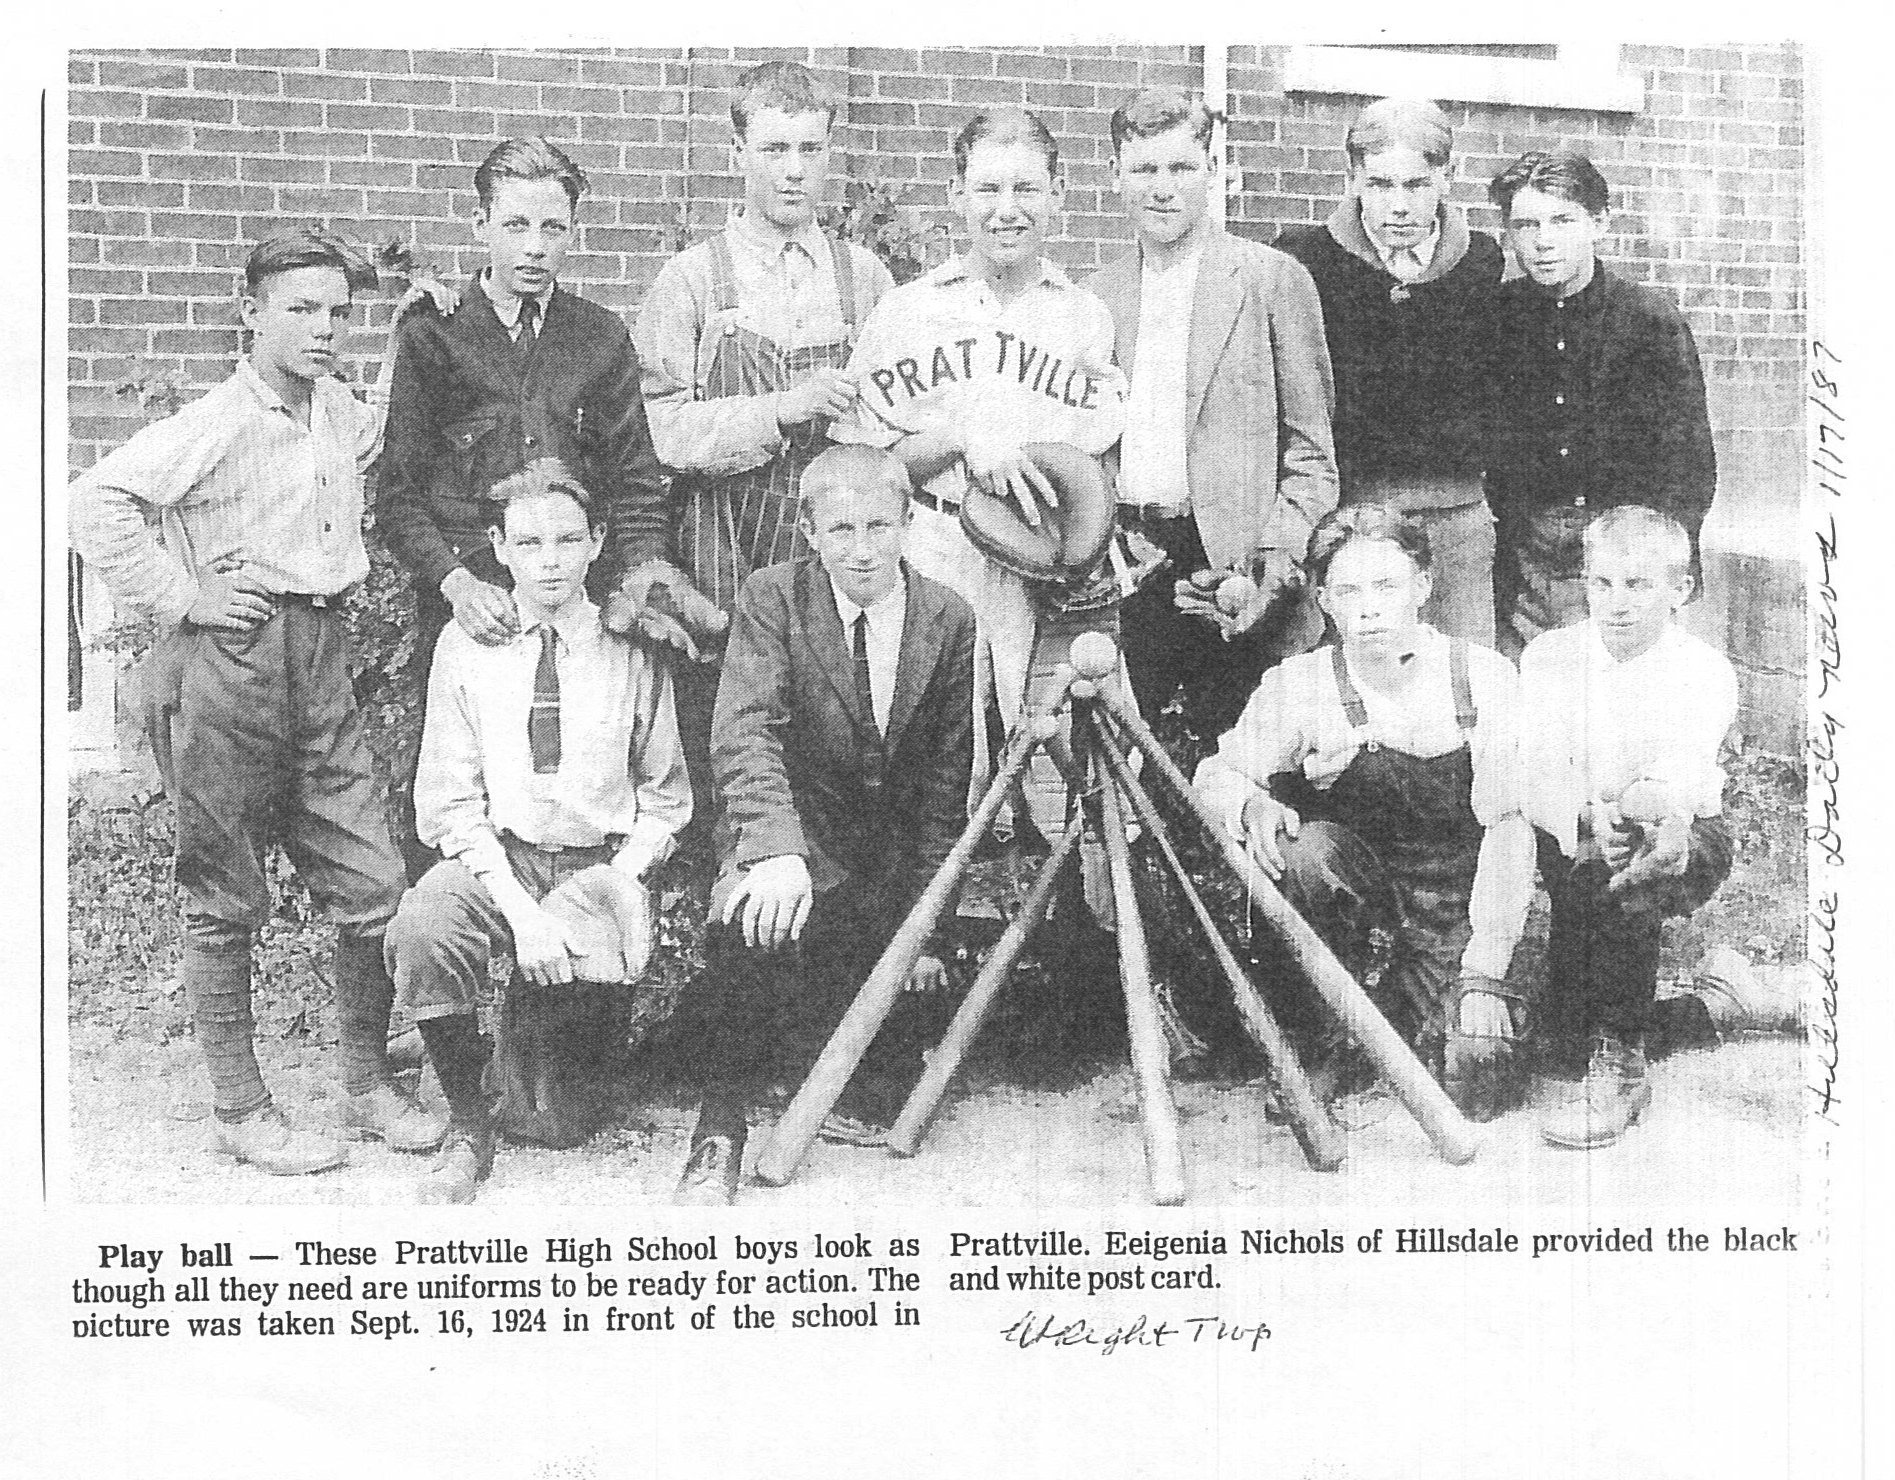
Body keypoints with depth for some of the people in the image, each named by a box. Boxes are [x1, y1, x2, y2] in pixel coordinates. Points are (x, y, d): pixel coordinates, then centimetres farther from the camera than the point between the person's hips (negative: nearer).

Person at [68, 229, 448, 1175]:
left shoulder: (341, 413, 11)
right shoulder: (219, 423, -11)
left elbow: (393, 435, 37)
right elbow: (96, 502, -18)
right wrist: (179, 597, -15)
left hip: (320, 658, 7)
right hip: (226, 661, -7)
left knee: (372, 885, 4)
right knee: (225, 901, 4)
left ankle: (369, 1087, 19)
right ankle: (240, 1111, 15)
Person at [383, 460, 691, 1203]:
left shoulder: (631, 653, 2)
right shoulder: (466, 644, 1)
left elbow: (665, 796, 12)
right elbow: (449, 801, -3)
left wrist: (621, 877, -8)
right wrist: (518, 905, -17)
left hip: (602, 865, 0)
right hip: (492, 857, 0)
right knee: (421, 931, -36)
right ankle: (467, 1125, -15)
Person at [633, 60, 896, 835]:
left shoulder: (864, 276, 13)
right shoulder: (690, 279, 4)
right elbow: (660, 430, -5)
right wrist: (783, 408, -14)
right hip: (721, 558, -2)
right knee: (718, 754, -3)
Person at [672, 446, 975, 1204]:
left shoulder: (948, 620, -5)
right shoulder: (772, 597, -11)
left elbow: (946, 786, -1)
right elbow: (743, 735, -25)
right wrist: (776, 851, -43)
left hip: (894, 852, 3)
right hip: (793, 828, -3)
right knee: (752, 919, -34)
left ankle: (870, 1092, 38)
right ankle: (720, 1135, -23)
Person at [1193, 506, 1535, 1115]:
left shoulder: (1485, 677, -15)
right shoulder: (1298, 684, -12)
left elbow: (1505, 827, -18)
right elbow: (1214, 775, -4)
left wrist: (1482, 976, -25)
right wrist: (1253, 805, -30)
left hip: (1459, 891, -1)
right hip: (1356, 872, 1)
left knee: (1465, 1081, -19)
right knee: (1306, 850, -33)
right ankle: (1328, 1046, -12)